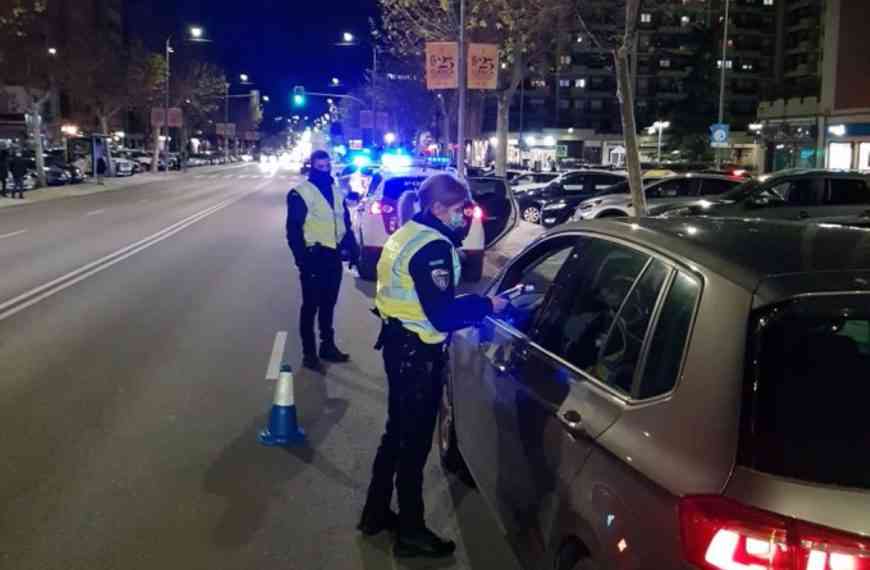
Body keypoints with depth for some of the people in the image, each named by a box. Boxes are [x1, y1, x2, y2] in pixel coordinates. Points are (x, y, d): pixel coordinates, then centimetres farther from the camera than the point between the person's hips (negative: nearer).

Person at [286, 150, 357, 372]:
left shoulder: (337, 191, 10)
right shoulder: (301, 193, -11)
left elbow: (345, 222, 17)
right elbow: (294, 230, -12)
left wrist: (352, 248, 10)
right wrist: (302, 259, -18)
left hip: (333, 256, 6)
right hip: (314, 257, -6)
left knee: (329, 303, 17)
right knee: (311, 306, 2)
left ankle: (328, 346, 30)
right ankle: (309, 353, 10)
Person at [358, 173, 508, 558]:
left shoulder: (409, 234, 11)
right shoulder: (433, 247, -20)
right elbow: (442, 315, -26)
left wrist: (472, 306, 7)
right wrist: (487, 305, -14)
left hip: (399, 342, 10)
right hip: (417, 352, -10)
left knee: (398, 432, 21)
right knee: (414, 440, 2)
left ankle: (376, 513, 34)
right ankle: (411, 533, 15)